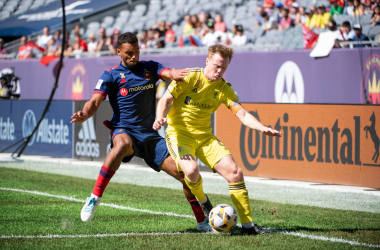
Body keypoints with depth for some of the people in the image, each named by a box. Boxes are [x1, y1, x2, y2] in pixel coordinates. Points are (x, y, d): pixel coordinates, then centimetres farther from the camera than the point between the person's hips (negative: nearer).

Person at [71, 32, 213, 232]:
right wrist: (84, 114, -32)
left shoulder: (150, 68, 9)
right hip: (124, 131, -4)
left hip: (150, 134, 4)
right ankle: (94, 198, -36)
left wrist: (174, 74, -37)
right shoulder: (111, 75, 1)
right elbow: (95, 102, -9)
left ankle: (202, 222, 16)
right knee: (122, 144, -42)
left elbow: (169, 73, -11)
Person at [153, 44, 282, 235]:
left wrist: (262, 128, -23)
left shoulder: (224, 88, 2)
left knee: (235, 172, -10)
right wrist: (160, 118, -32)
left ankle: (247, 225, -1)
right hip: (179, 132, -4)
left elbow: (242, 114, -4)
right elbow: (166, 99, -10)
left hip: (205, 136, 4)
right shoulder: (189, 77, -10)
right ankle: (202, 200, 3)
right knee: (191, 170, -33)